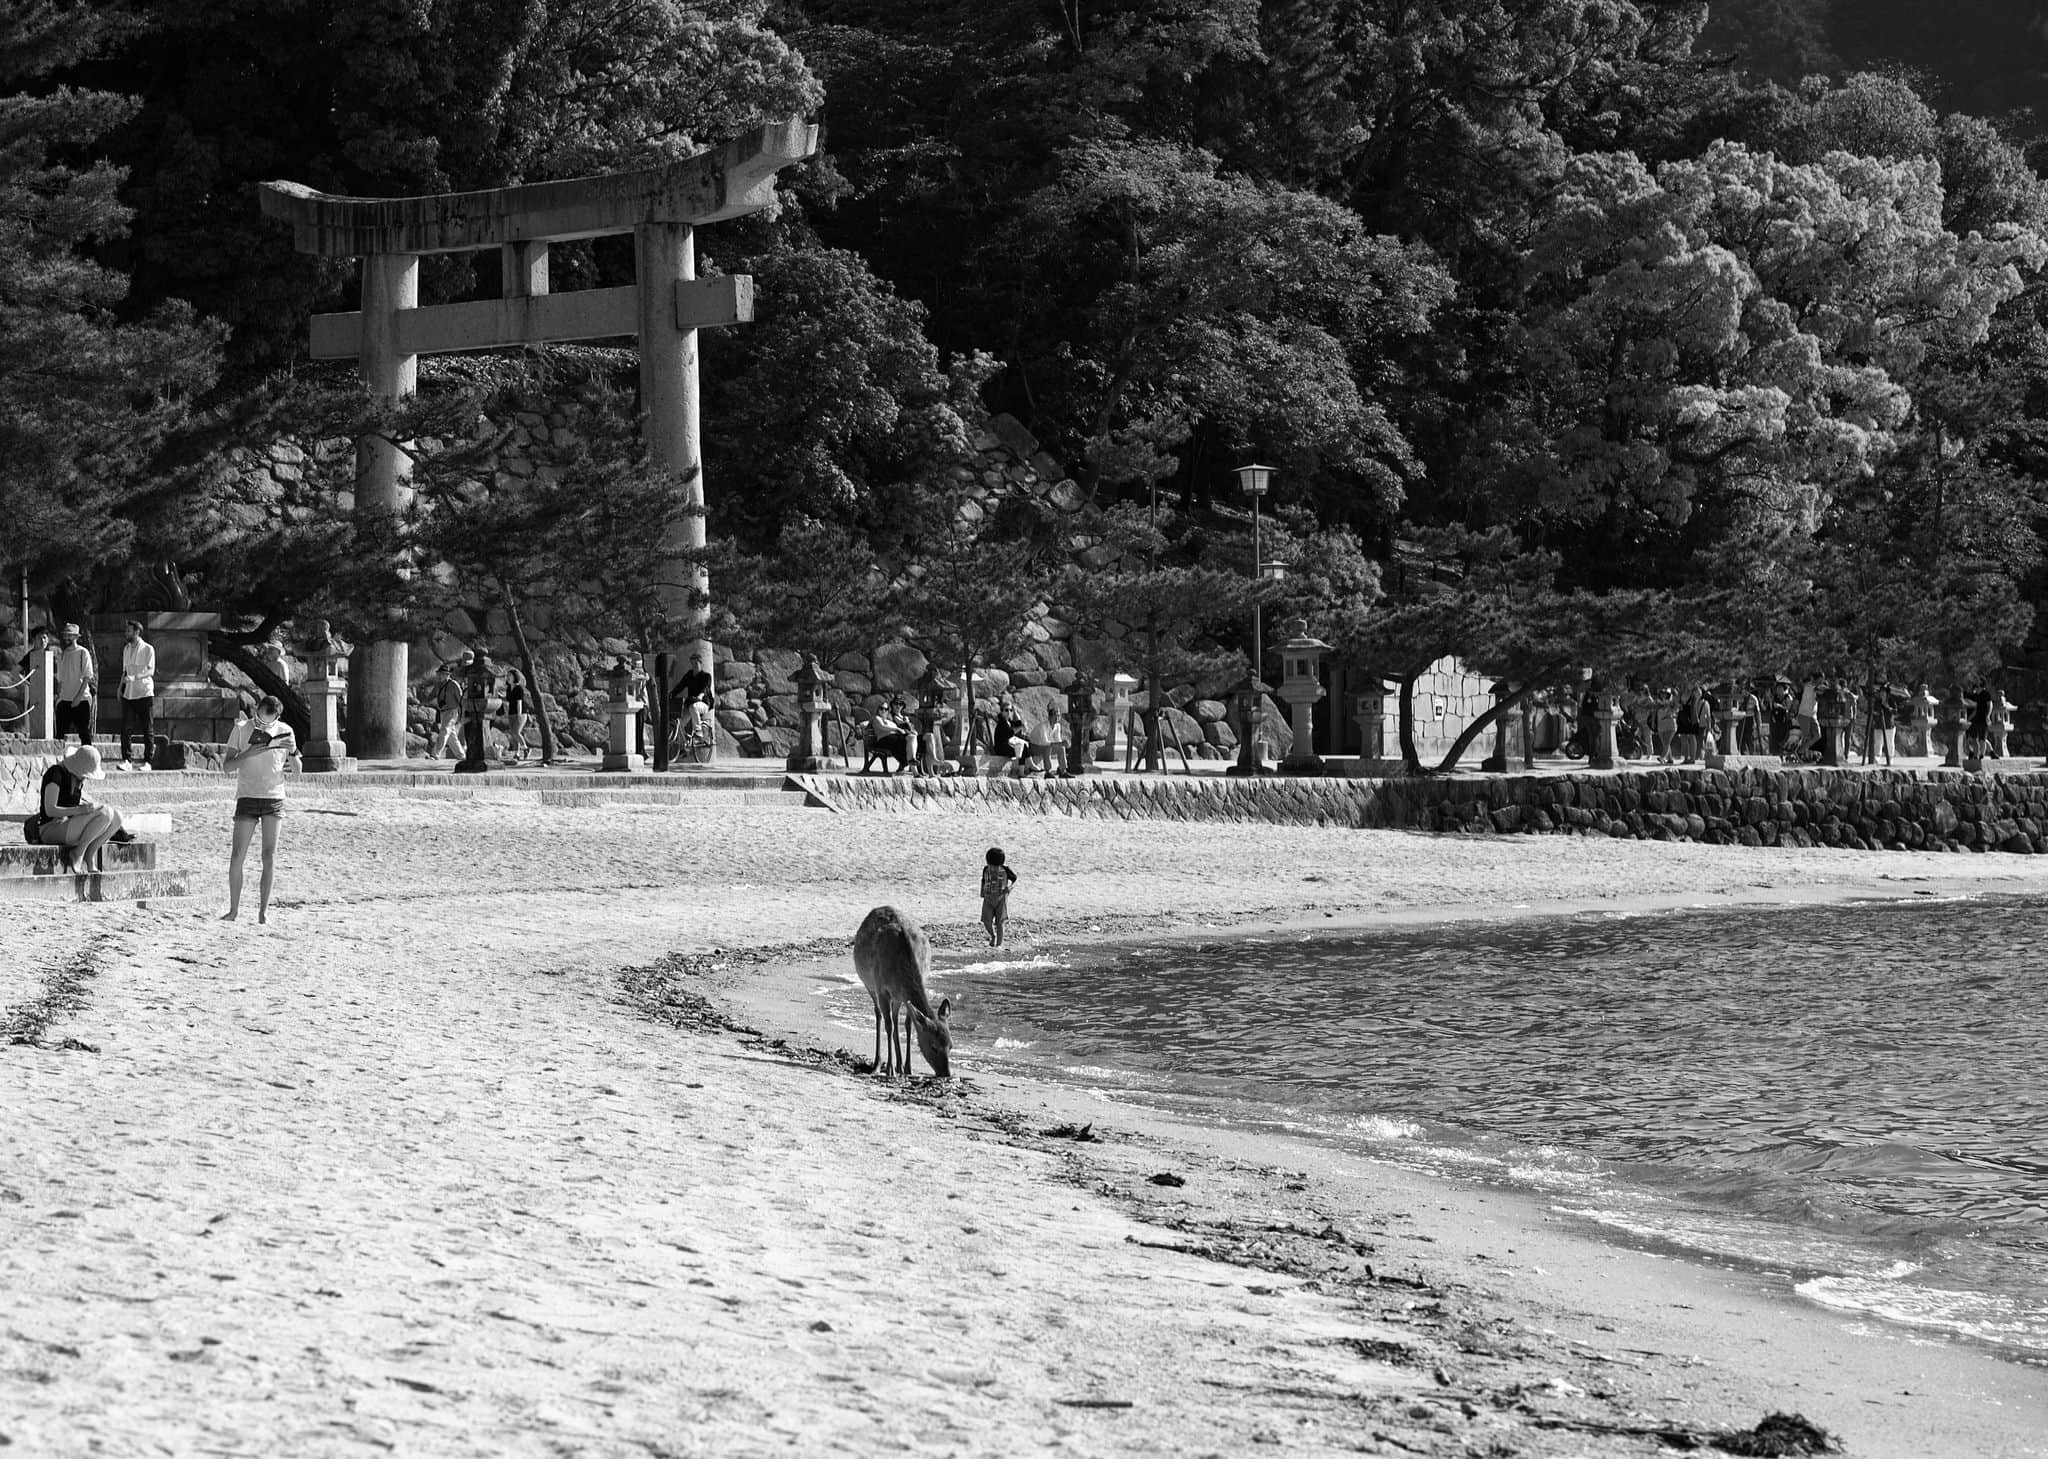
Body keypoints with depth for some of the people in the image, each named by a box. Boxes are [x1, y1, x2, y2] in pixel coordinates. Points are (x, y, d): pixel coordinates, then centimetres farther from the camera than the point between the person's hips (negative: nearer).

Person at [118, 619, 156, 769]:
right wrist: (121, 685, 8)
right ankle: (127, 759, -2)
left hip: (144, 693, -5)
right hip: (128, 693, 5)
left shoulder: (148, 649, -3)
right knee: (126, 727, -4)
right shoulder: (126, 648, 15)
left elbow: (150, 671, -10)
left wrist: (134, 677, -23)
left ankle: (147, 761, 2)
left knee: (147, 729, -1)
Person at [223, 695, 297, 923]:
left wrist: (293, 754, -12)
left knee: (269, 856, -5)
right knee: (238, 856, -5)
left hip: (274, 797, 1)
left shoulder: (284, 731, 5)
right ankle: (234, 908, 3)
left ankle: (263, 910, -2)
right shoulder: (241, 729, 0)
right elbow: (228, 765, -3)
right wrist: (250, 752, -18)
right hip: (247, 797, -1)